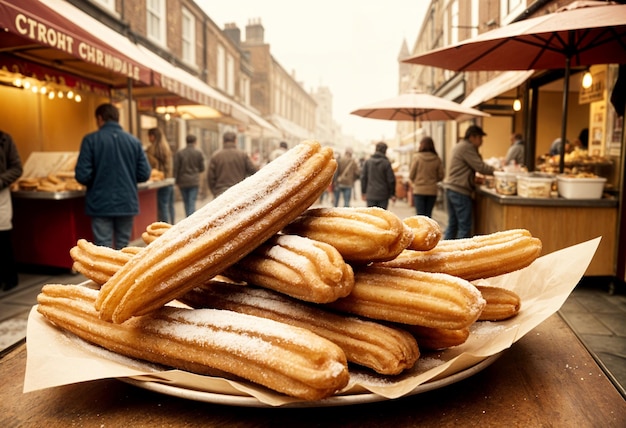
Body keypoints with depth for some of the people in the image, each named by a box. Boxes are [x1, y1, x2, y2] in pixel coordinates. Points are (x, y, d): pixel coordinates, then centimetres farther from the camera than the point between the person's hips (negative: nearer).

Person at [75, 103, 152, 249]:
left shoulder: (91, 140, -6)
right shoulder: (134, 141, 3)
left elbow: (82, 175, -12)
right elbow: (144, 174, 0)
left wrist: (95, 182, 10)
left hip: (101, 204, -3)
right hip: (127, 203, 3)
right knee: (123, 247, 14)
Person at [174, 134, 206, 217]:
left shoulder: (179, 153, -3)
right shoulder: (199, 153, -4)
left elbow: (176, 168, -4)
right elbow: (202, 168, 1)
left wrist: (176, 181, 5)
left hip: (182, 182, 1)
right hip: (194, 182, -1)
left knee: (186, 203, 14)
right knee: (192, 203, -3)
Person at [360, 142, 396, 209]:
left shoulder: (367, 162, 2)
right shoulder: (386, 163, -6)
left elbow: (363, 178, 4)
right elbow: (391, 180, -4)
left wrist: (363, 192, 11)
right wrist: (392, 194, 6)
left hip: (370, 195, 2)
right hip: (383, 195, -2)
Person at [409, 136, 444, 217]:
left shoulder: (418, 157, -9)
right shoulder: (437, 159, -3)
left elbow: (411, 175, -4)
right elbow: (440, 176, 2)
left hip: (419, 190, -2)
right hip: (432, 191, 2)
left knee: (420, 215, 1)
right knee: (428, 215, 12)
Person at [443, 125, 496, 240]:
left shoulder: (460, 146, 20)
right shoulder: (467, 147, -12)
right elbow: (480, 167, -15)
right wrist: (496, 170, -3)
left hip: (451, 188, 10)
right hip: (460, 191, -10)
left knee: (452, 224, 14)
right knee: (465, 226, -4)